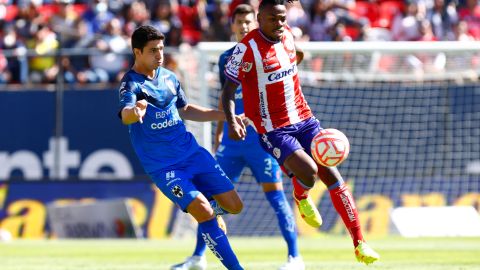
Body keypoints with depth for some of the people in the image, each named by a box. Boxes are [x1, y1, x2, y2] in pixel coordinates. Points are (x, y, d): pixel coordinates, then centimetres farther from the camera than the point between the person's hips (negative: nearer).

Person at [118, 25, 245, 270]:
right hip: (162, 166, -6)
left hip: (192, 153, 6)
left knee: (234, 206, 1)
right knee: (204, 213, -21)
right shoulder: (131, 83, -13)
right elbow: (125, 114, -34)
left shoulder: (169, 77, 8)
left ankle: (210, 206, 35)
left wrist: (224, 116, 23)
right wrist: (134, 111, -59)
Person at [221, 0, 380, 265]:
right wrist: (231, 121, -26)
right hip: (274, 129, -6)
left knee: (331, 174, -3)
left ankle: (359, 243, 1)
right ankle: (301, 198, 14)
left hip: (304, 119, 6)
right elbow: (229, 87, -14)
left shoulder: (287, 35, 2)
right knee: (309, 172, -26)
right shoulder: (247, 48, -16)